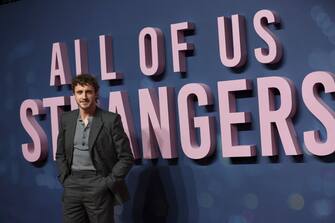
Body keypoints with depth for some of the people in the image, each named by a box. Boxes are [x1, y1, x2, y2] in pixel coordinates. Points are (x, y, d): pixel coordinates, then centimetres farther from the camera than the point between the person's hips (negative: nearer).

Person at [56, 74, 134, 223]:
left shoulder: (111, 120, -5)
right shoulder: (66, 119, 9)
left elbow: (126, 157, -5)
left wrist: (108, 183, -10)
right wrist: (65, 179, 4)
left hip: (98, 186, -4)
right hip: (72, 185, 4)